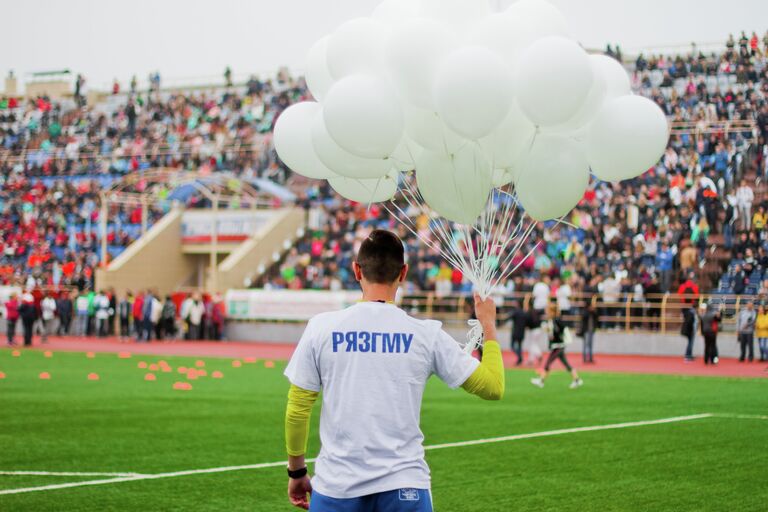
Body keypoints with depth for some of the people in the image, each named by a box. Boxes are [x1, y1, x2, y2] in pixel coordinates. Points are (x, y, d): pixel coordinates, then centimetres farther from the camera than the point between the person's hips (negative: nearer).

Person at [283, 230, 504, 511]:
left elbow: (296, 410, 2)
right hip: (405, 487, 0)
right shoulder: (426, 334, -1)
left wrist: (296, 471, 16)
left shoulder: (321, 327, -1)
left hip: (335, 486, 0)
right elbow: (493, 387, 4)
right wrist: (488, 325, 19)